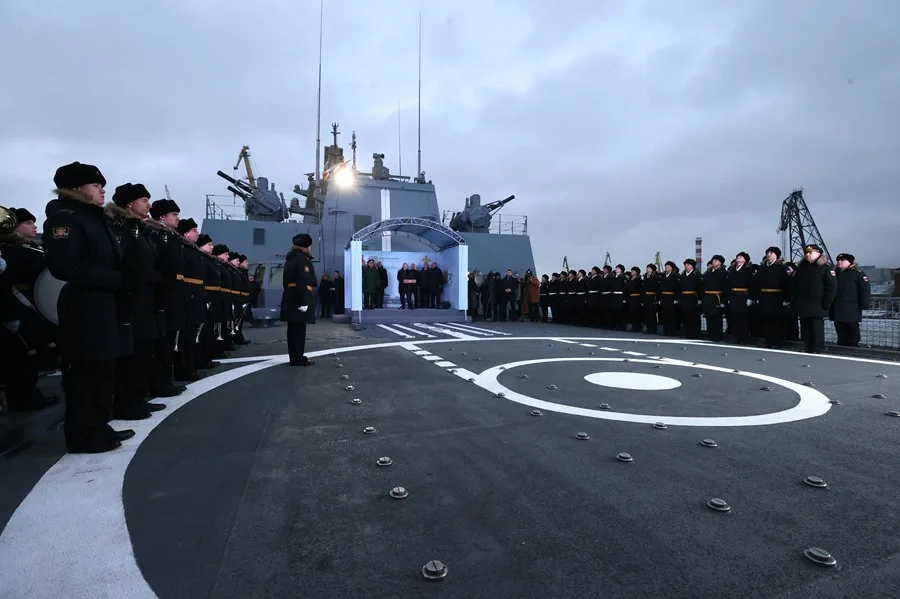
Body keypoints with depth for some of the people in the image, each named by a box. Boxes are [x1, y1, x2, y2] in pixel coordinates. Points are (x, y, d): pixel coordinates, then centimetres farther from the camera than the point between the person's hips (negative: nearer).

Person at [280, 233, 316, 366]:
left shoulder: (290, 259, 20)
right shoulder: (302, 259, -9)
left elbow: (287, 280, 16)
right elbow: (302, 282, -19)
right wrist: (303, 302, -22)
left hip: (290, 298, 9)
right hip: (299, 299, -9)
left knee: (293, 329, 10)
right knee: (299, 328, -6)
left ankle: (294, 356, 16)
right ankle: (298, 358, -4)